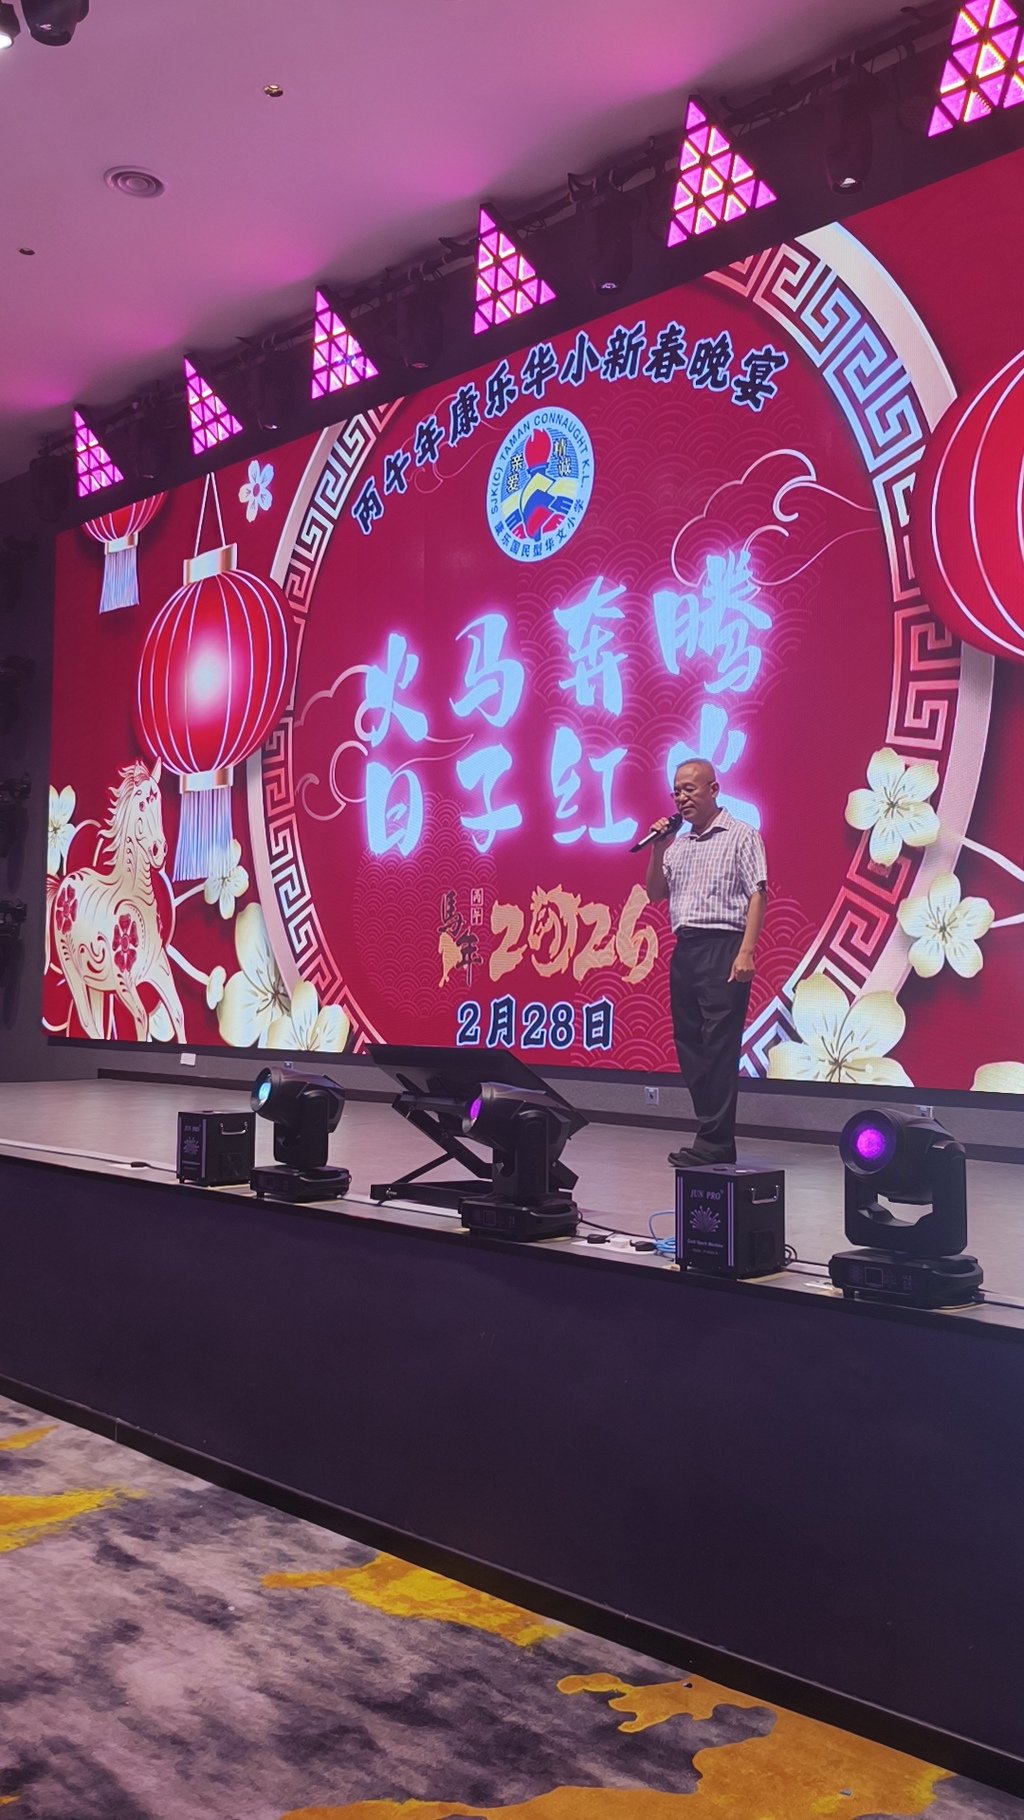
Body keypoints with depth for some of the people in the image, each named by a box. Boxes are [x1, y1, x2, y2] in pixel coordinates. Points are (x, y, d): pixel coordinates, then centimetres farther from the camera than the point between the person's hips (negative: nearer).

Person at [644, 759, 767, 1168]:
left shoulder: (741, 835, -1)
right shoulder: (677, 843, 18)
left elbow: (757, 895, -8)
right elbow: (654, 894, 17)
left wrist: (745, 953, -17)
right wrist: (658, 850, 4)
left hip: (722, 948, -7)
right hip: (684, 949, 7)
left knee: (719, 1046, -8)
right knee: (689, 1045, 7)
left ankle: (714, 1142, -5)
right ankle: (714, 1138, 15)